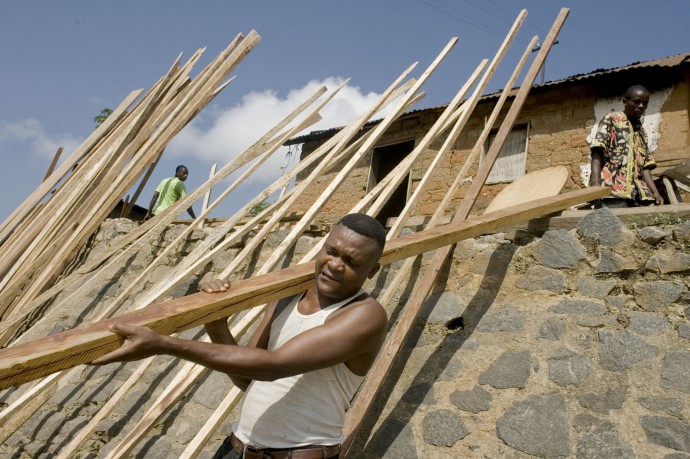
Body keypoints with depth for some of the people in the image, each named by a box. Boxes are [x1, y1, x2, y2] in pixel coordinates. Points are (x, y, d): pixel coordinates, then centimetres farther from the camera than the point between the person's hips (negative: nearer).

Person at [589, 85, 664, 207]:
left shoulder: (641, 131, 26)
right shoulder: (611, 119, 7)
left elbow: (645, 166, 19)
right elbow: (597, 153, -5)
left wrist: (655, 192, 4)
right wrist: (596, 184, -19)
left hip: (638, 192, 7)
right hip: (614, 188, -7)